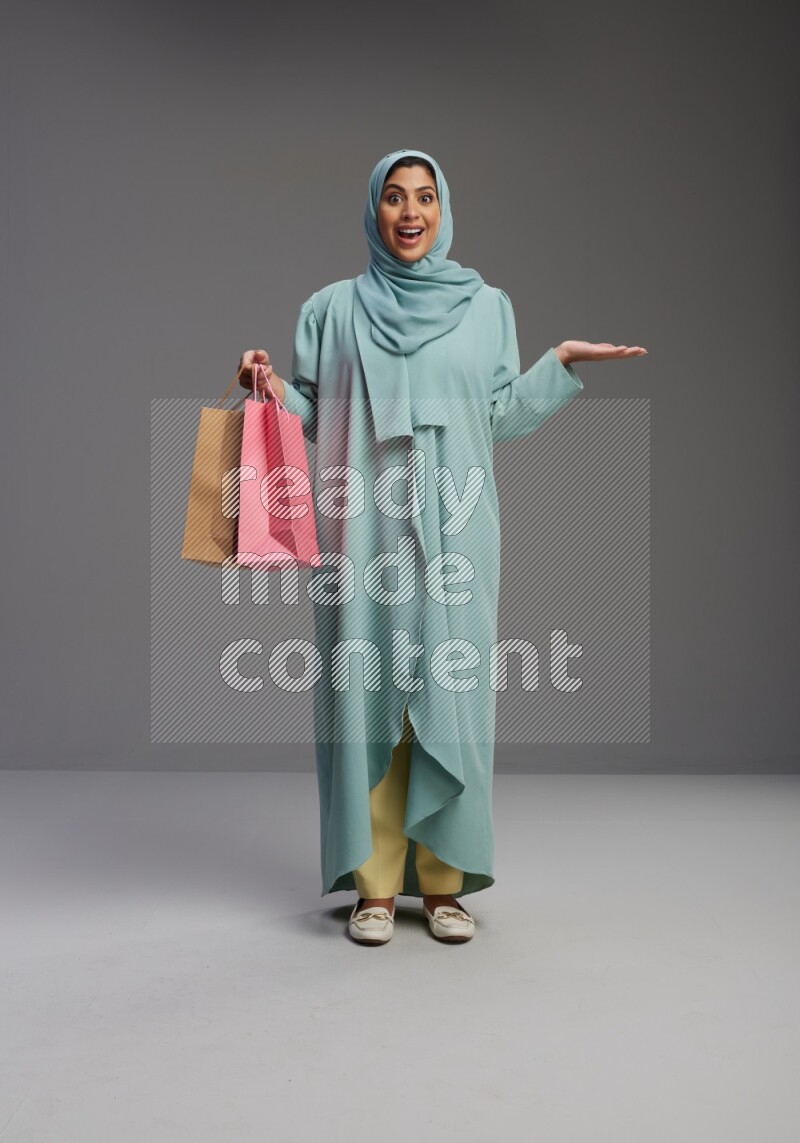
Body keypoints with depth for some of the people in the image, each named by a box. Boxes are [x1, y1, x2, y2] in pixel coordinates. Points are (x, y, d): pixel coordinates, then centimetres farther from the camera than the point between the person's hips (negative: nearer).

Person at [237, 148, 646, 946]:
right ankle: (376, 883, 9)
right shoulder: (333, 308, 10)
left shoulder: (485, 306, 12)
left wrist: (562, 363, 3)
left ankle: (443, 881, 11)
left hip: (452, 529, 1)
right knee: (367, 691, -2)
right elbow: (313, 414, 11)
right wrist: (272, 389, -7)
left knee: (448, 692, -1)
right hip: (365, 527, 0)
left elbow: (501, 417, 11)